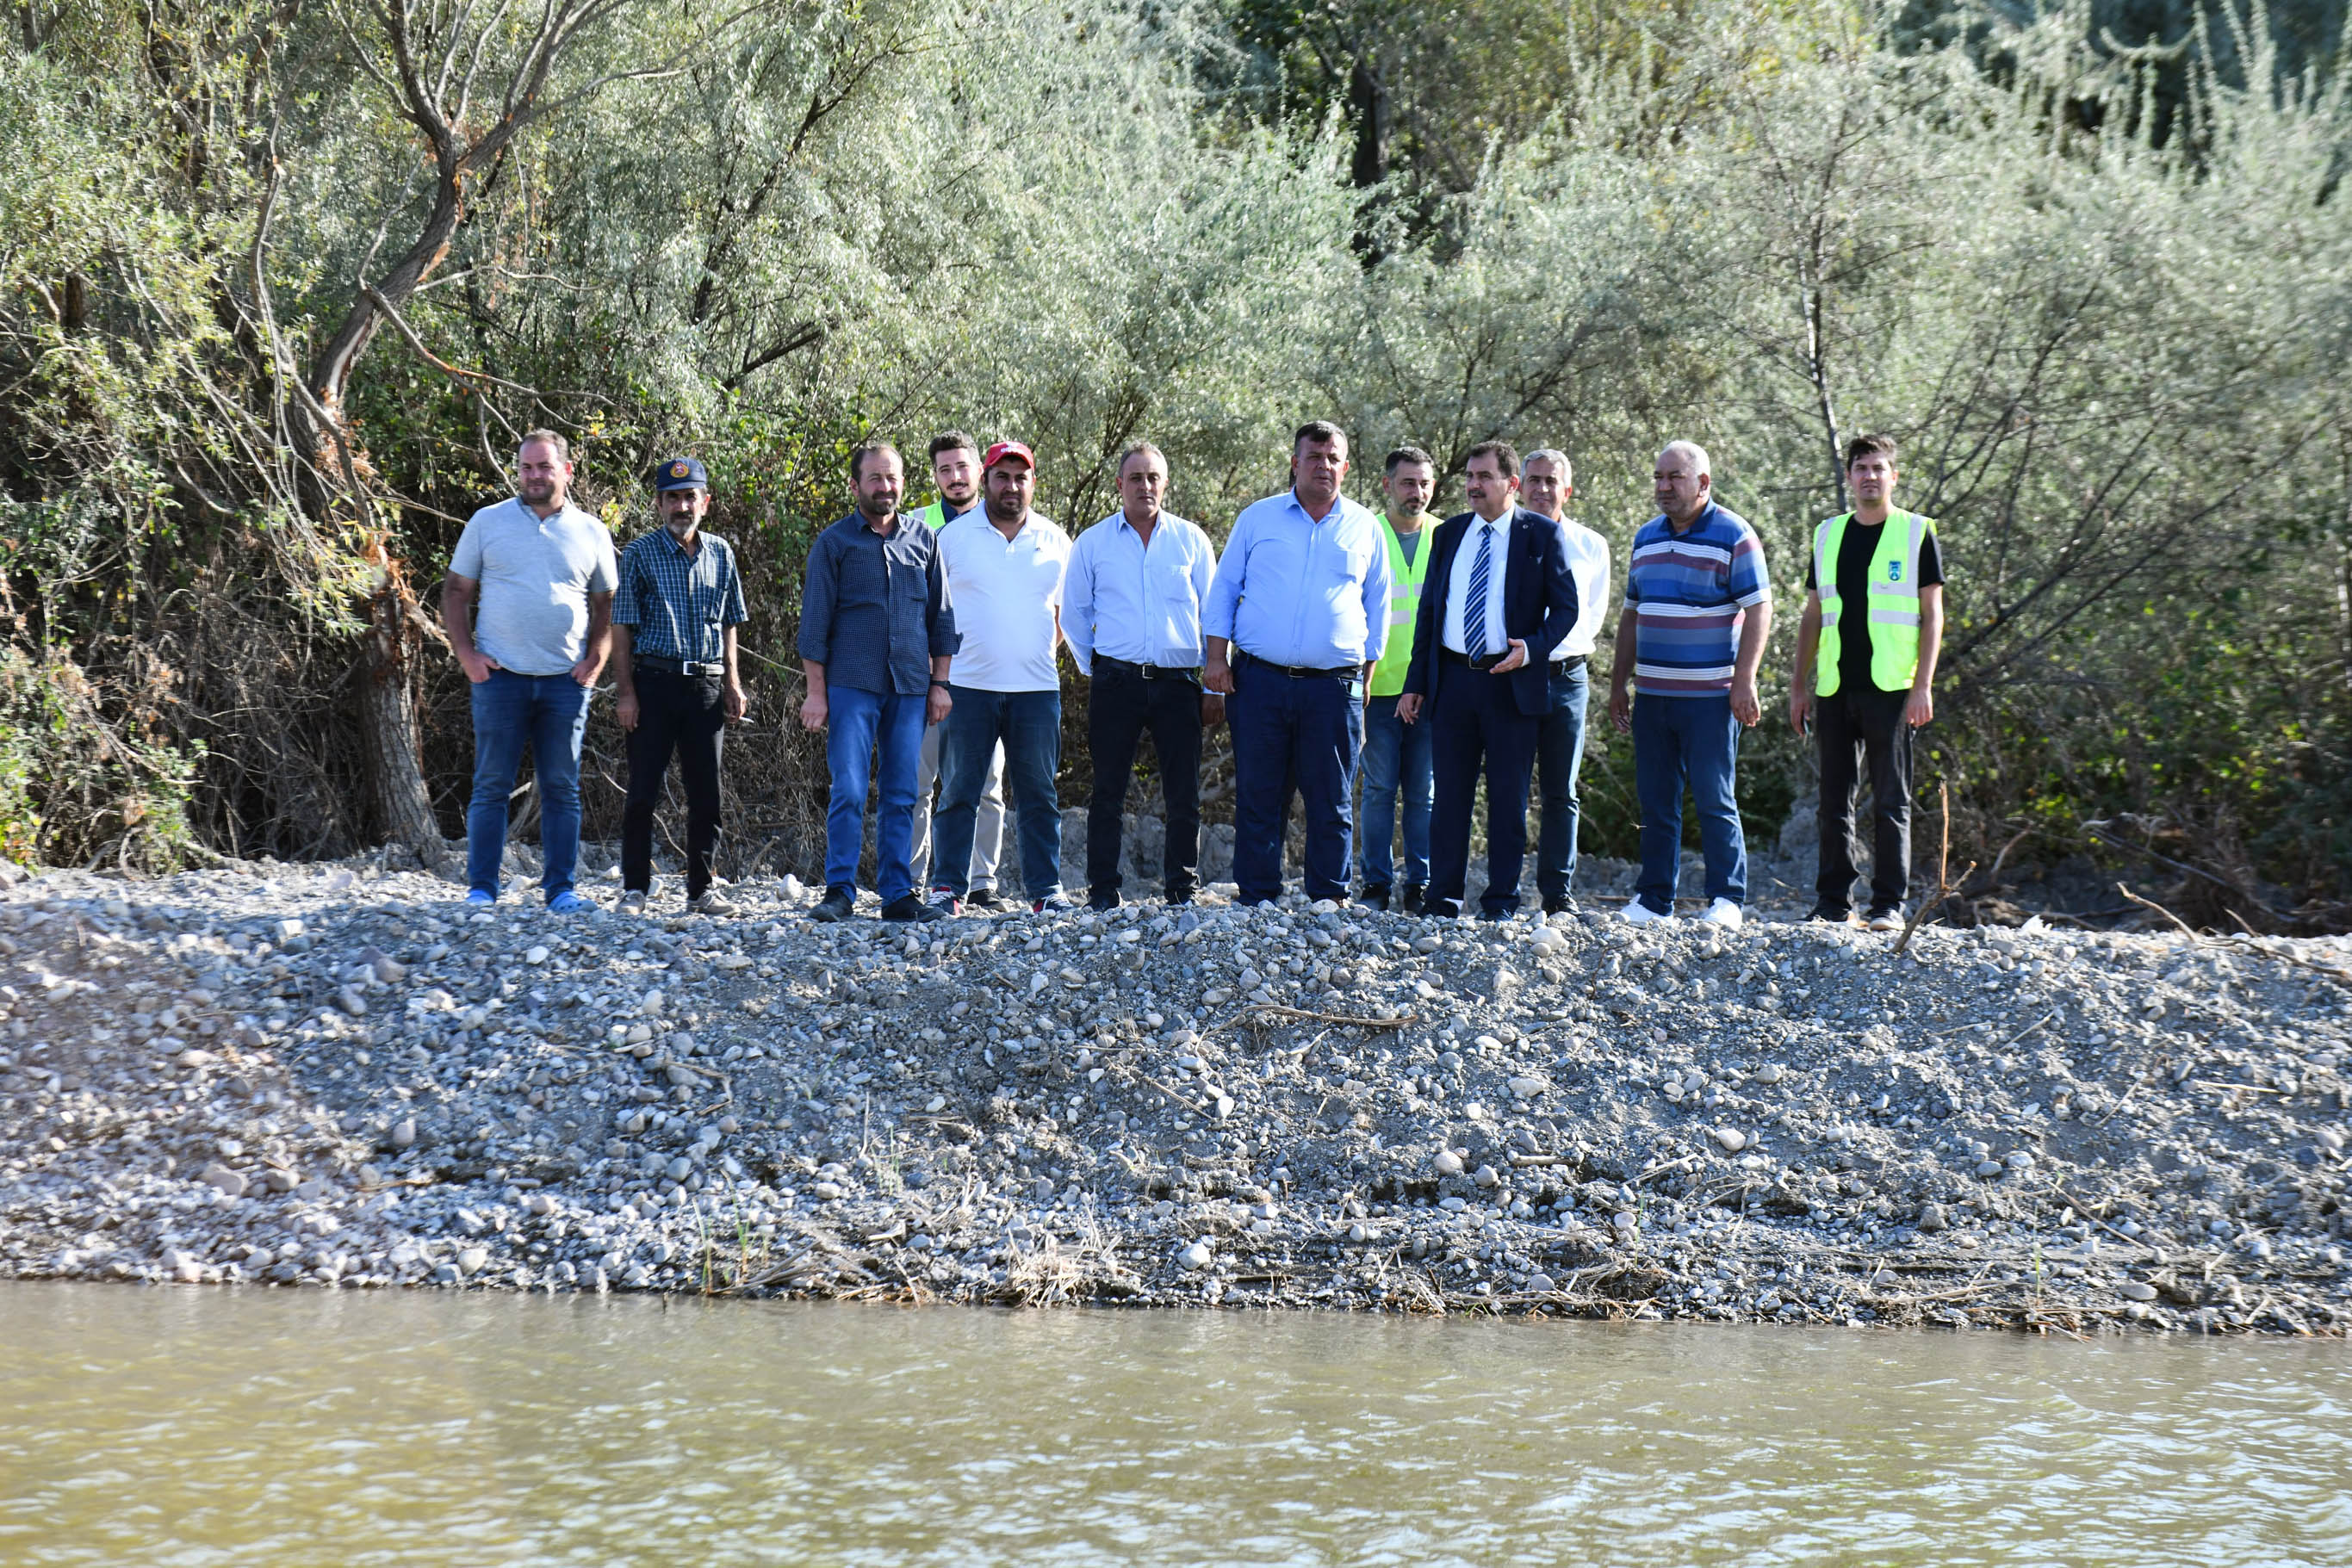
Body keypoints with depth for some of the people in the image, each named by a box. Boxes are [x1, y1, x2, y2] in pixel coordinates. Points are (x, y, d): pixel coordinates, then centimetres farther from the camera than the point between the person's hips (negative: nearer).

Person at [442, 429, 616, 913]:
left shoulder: (591, 533, 9)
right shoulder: (487, 523, 6)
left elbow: (605, 604, 16)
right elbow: (455, 591, 9)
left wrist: (595, 661, 1)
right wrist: (467, 654, -3)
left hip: (566, 681, 1)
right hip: (500, 675, -1)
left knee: (562, 790, 3)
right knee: (491, 786, -2)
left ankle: (560, 889, 8)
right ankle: (481, 889, 1)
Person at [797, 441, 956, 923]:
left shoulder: (924, 540, 12)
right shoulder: (834, 543, 4)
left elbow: (941, 616, 15)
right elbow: (815, 620, 3)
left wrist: (940, 684, 9)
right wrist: (815, 690, -3)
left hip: (910, 687, 3)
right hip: (851, 686, -3)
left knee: (902, 795, 4)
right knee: (848, 792, -8)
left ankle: (898, 893, 9)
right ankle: (840, 892, -3)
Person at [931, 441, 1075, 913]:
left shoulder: (1054, 541, 10)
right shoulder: (953, 537, 4)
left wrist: (1042, 653, 9)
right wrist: (939, 665, 2)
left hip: (1036, 688, 2)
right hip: (968, 685, -2)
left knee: (1039, 794, 3)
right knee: (959, 793, 0)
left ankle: (1046, 888, 7)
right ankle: (947, 887, 5)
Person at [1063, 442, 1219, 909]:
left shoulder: (1191, 541, 10)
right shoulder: (1093, 543, 9)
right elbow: (1074, 614, 17)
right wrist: (1094, 668, 10)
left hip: (1178, 682, 0)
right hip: (1116, 684, 0)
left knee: (1184, 796, -1)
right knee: (1108, 793, -1)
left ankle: (1181, 892, 8)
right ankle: (1102, 894, 3)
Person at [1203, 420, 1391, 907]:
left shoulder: (1365, 529, 11)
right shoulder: (1258, 518, 10)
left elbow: (1377, 607, 15)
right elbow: (1223, 590, 12)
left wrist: (1367, 678, 8)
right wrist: (1216, 657, 2)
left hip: (1334, 686, 0)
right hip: (1259, 682, 0)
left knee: (1331, 804, 0)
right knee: (1258, 798, 0)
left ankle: (1329, 900, 6)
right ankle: (1257, 900, 4)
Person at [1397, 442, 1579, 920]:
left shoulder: (1543, 534, 1)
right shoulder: (1449, 535, 13)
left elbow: (1566, 607, 0)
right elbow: (1429, 609, 16)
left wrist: (1531, 648, -18)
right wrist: (1416, 683, 11)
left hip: (1513, 681, -3)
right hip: (1452, 679, 3)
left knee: (1509, 796, 1)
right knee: (1450, 793, 4)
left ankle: (1502, 902, 6)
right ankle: (1444, 900, 9)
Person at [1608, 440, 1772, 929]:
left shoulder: (1734, 536, -4)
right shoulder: (1647, 538, 15)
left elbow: (1759, 610, -8)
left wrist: (1744, 681, -16)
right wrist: (1618, 683, 17)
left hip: (1710, 696, -6)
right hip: (1652, 695, 6)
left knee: (1714, 799, -5)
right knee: (1655, 800, 7)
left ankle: (1726, 900, -1)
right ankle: (1654, 898, 11)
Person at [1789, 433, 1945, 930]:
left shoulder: (1916, 534, 1)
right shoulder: (1829, 535, 13)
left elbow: (1932, 615, -1)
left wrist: (1923, 686, -10)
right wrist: (1799, 686, 11)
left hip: (1891, 689, -4)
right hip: (1835, 689, 4)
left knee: (1891, 801, -3)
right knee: (1835, 800, 6)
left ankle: (1889, 904, 0)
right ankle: (1833, 904, 11)